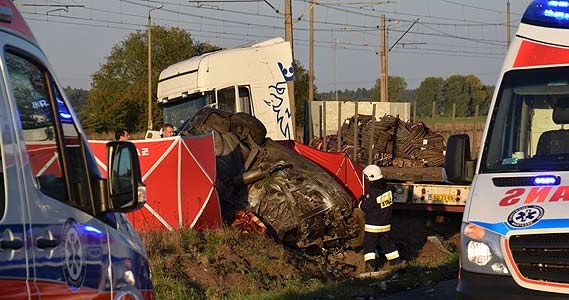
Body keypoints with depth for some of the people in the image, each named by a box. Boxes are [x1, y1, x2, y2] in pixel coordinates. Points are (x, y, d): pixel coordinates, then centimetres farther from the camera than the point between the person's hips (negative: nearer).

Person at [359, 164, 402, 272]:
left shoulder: (372, 192, -24)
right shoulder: (387, 188, -2)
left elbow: (366, 208, -18)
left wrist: (361, 201, 3)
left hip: (372, 225, -7)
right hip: (386, 223, 7)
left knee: (369, 244, 3)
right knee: (387, 243, 19)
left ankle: (371, 264, -5)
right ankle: (396, 262, 24)